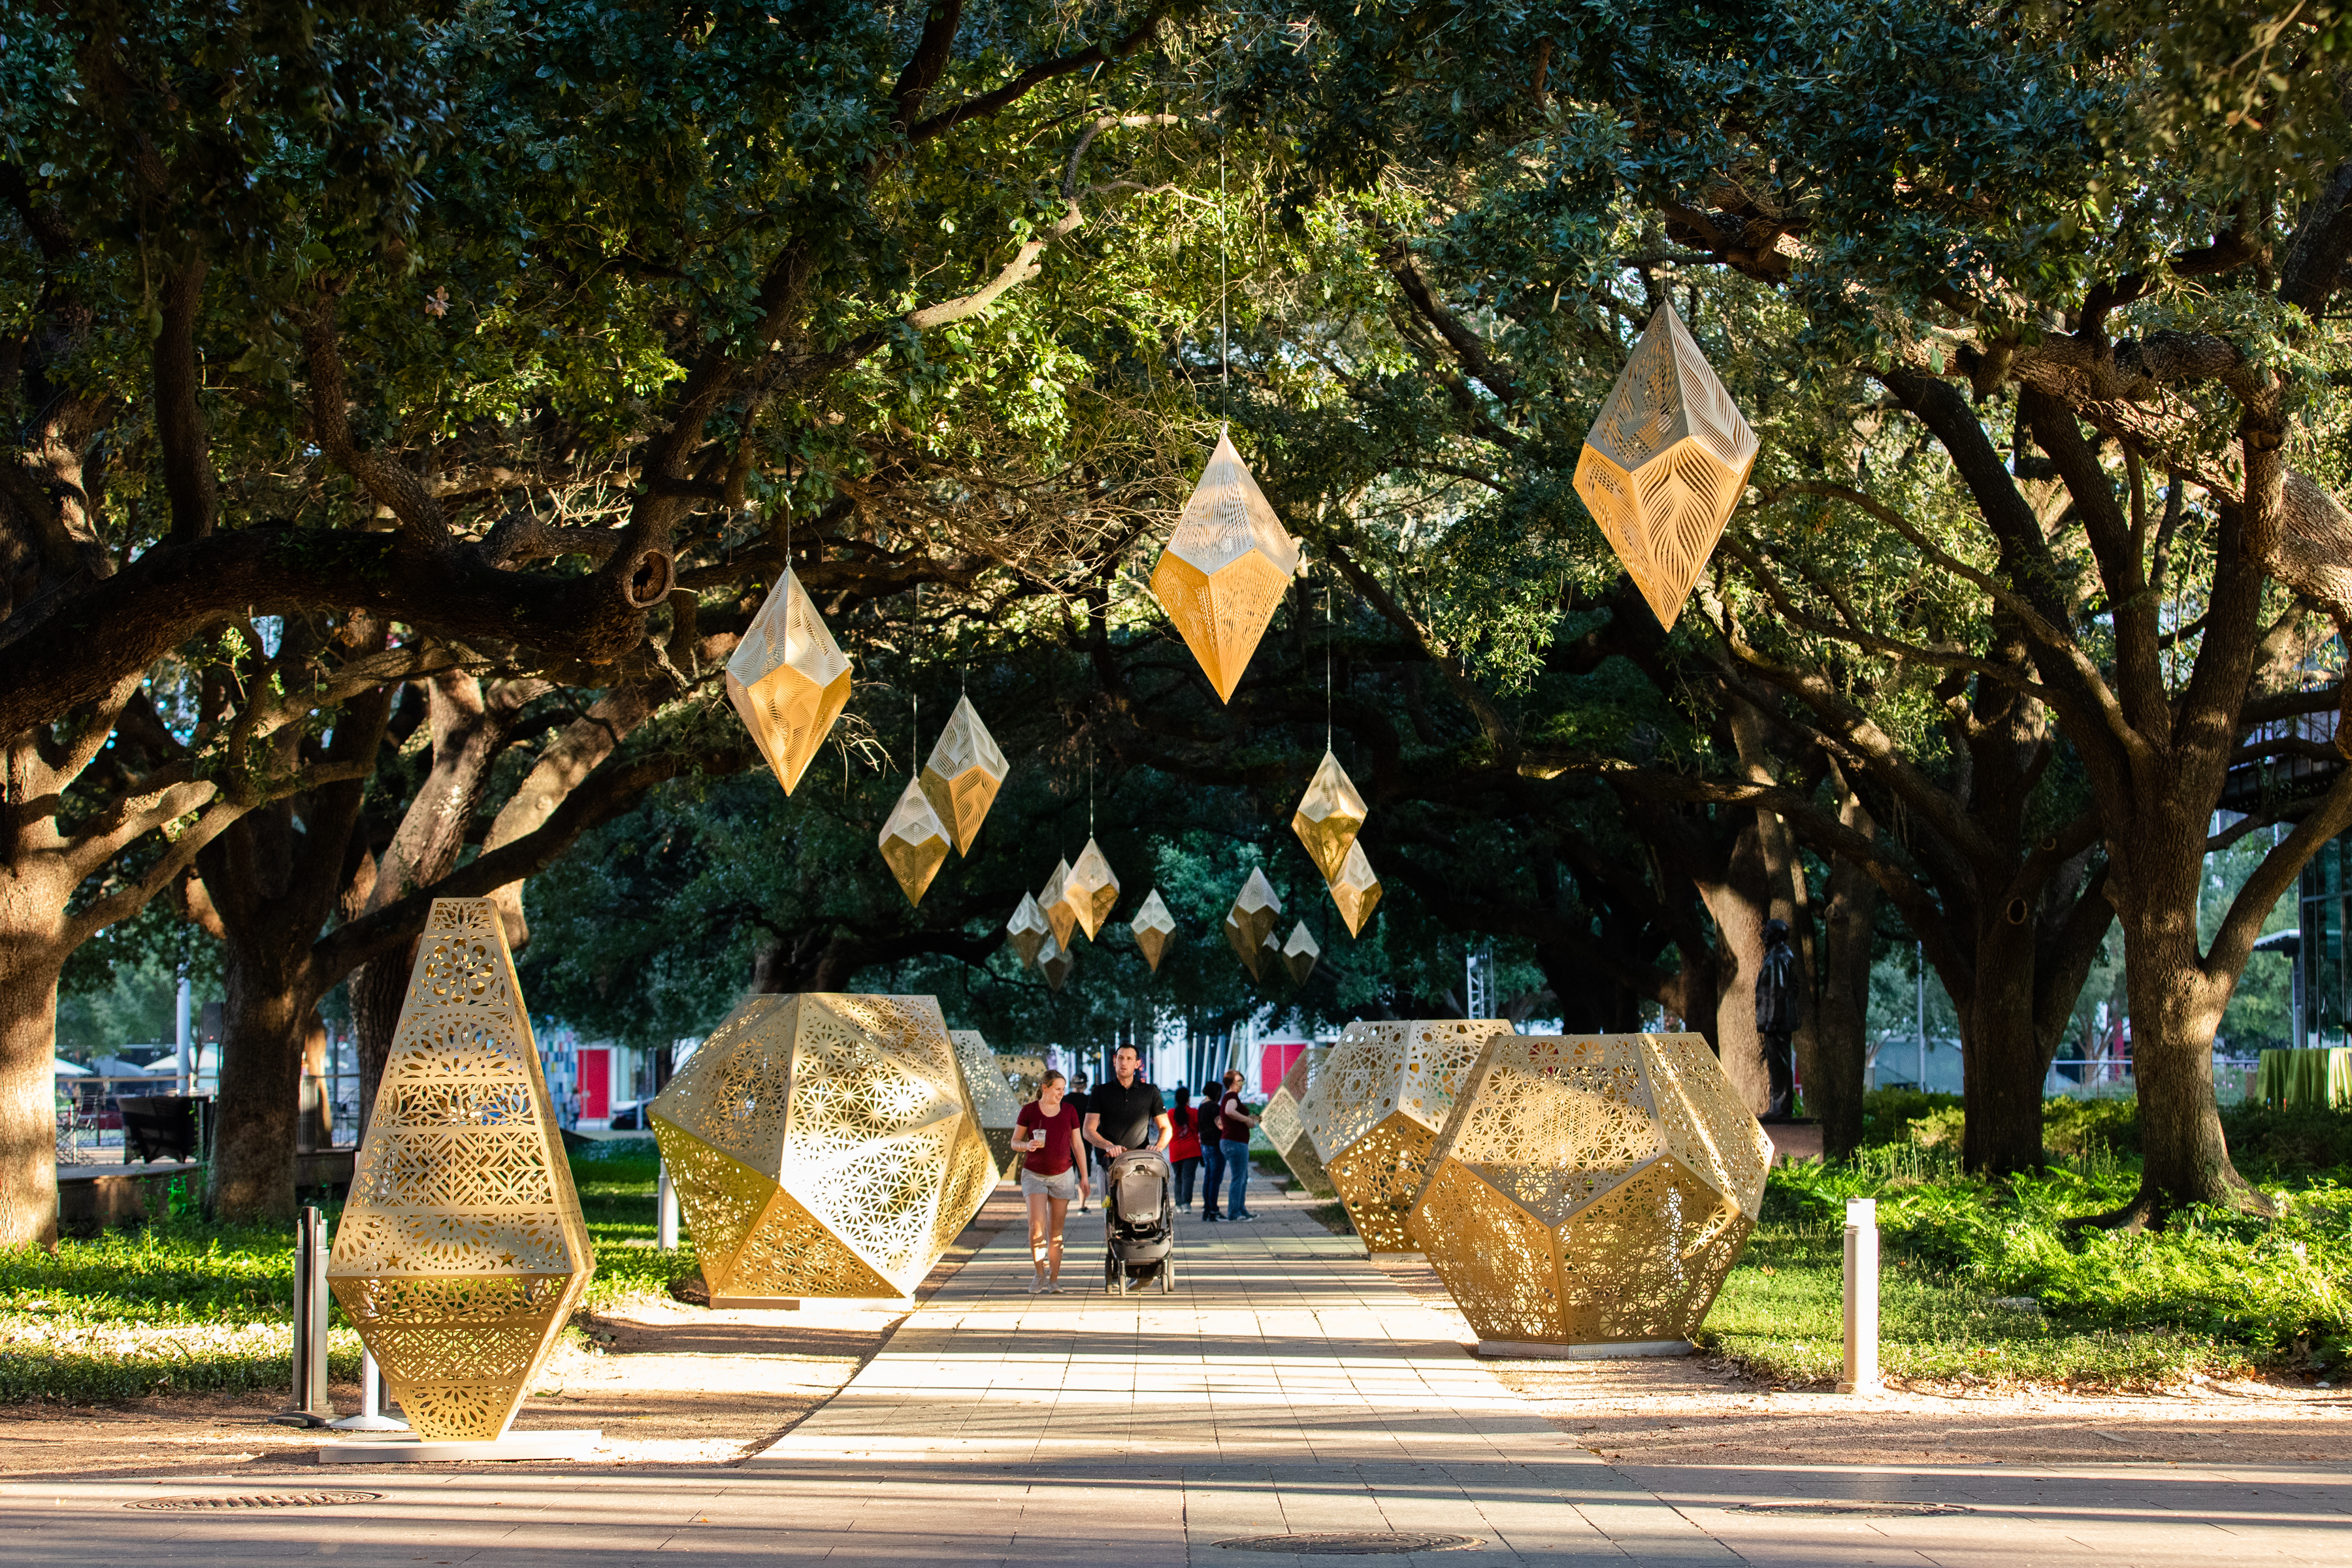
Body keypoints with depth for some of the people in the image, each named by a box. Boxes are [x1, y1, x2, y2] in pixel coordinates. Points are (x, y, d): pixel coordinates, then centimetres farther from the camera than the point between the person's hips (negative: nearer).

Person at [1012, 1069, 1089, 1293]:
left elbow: (1077, 1145, 8)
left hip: (1063, 1174, 2)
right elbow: (1014, 1142, 3)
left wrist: (1084, 1176, 5)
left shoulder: (1069, 1111, 2)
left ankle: (1054, 1280, 8)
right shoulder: (1029, 1111, -4)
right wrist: (1027, 1145, -20)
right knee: (1037, 1225, -15)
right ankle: (1039, 1273, 3)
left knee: (1056, 1230, 2)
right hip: (1034, 1174, -2)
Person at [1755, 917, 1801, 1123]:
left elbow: (1779, 990, -20)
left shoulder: (1778, 959, -15)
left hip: (1777, 1021, -11)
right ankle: (1782, 1107, 17)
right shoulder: (1786, 956, 17)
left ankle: (1783, 1109, -8)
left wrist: (1771, 1020, -20)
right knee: (1779, 1064, 13)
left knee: (1779, 1064, -8)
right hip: (1783, 1021, 11)